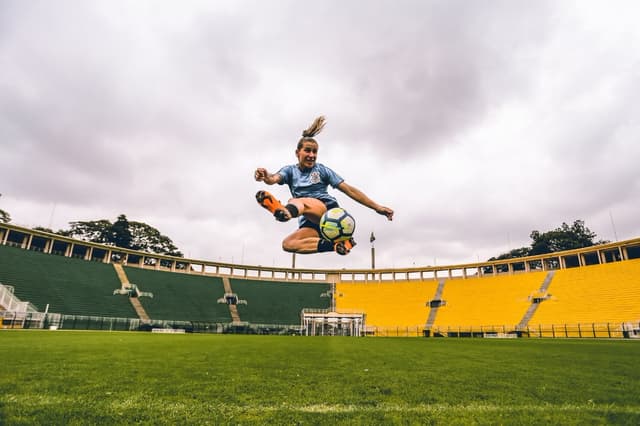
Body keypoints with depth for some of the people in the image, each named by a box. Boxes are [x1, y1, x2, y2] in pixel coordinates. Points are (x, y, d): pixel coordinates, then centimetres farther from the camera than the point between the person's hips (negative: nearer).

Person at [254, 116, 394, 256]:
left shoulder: (322, 170, 9)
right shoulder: (290, 170, 13)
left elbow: (349, 190, 6)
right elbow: (274, 178, -9)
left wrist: (377, 207, 0)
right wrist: (265, 176, -35)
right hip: (310, 223, 4)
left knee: (299, 202, -34)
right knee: (288, 244, -27)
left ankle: (286, 210, -70)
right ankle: (335, 245, -30)